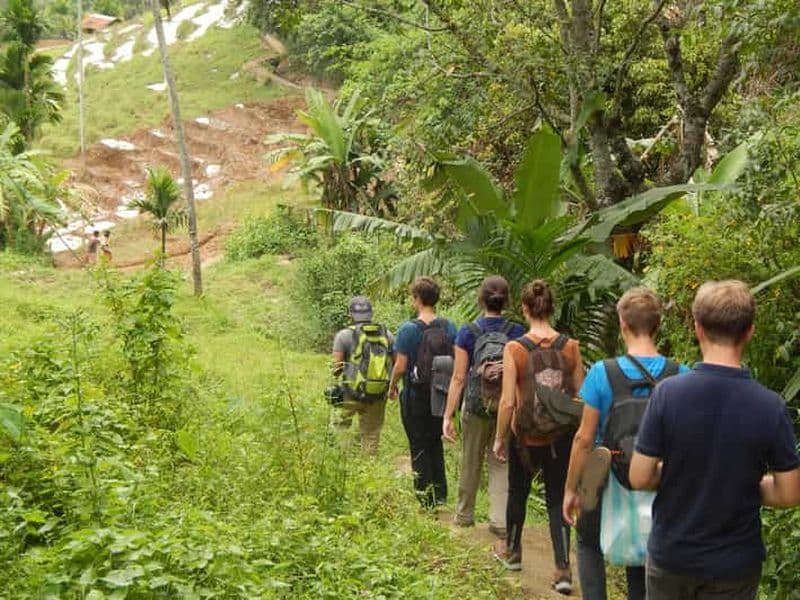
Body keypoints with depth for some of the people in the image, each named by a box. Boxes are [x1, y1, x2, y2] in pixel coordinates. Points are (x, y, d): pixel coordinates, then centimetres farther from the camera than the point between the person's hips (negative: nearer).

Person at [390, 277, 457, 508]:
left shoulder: (408, 329, -14)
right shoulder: (449, 327, -1)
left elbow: (400, 366, -14)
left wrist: (392, 387, 4)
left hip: (416, 396, -4)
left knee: (419, 447, 7)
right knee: (436, 442, 20)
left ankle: (425, 500, 11)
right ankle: (440, 493, 20)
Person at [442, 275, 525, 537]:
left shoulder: (467, 333, -8)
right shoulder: (518, 333, -6)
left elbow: (458, 378, -9)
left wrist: (447, 416, -5)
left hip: (475, 407, 0)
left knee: (470, 463, 16)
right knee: (502, 464, 11)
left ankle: (464, 515, 32)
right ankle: (500, 521, 8)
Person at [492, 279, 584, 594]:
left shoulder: (514, 349, -16)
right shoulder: (570, 346, -8)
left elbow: (508, 402, -15)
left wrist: (499, 438, -3)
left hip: (525, 435, -1)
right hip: (561, 436, 2)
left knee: (518, 492, 20)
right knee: (558, 498, 12)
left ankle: (512, 551, 40)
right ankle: (563, 569, 7)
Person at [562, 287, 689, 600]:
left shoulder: (602, 372, -17)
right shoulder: (680, 376, -11)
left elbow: (584, 438, -13)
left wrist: (571, 489, -2)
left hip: (607, 483, -2)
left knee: (589, 544, 23)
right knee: (641, 560, 19)